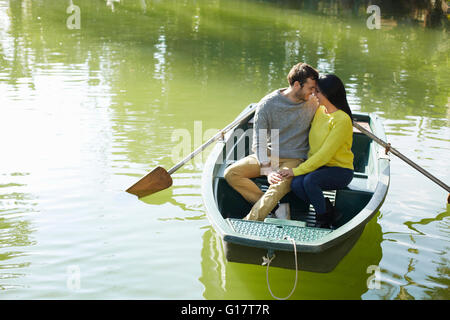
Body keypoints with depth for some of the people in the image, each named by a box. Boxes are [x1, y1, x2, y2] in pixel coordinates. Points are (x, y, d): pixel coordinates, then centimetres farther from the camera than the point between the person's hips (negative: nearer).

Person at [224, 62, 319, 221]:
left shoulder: (313, 103, -3)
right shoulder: (267, 105, -9)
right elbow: (259, 143, -11)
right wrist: (267, 170, -26)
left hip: (294, 159, -2)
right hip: (268, 155, 2)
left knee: (279, 188, -33)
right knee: (231, 173, -16)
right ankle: (273, 208, -15)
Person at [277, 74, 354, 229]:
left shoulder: (342, 120, -18)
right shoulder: (319, 111, 7)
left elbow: (325, 155, -23)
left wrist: (297, 170, -24)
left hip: (340, 171, -6)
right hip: (318, 165, 7)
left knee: (309, 180, -34)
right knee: (296, 184, -25)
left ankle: (324, 221, -11)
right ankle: (330, 213, -4)